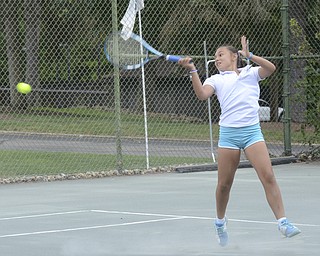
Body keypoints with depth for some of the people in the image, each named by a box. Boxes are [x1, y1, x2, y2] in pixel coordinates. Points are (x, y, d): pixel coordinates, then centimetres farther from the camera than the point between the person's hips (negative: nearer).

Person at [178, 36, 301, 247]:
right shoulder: (216, 79, 13)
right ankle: (221, 220, 29)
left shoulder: (251, 73, 12)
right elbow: (202, 95, -6)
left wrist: (249, 56, -12)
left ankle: (282, 222, -16)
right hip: (228, 132, 1)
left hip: (252, 131, -1)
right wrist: (193, 71, -15)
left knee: (268, 176, -15)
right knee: (224, 183, 5)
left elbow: (271, 68, -6)